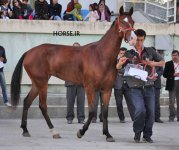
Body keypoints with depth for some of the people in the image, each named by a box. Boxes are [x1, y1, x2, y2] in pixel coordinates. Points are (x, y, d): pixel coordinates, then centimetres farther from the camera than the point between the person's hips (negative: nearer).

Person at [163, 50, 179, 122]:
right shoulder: (168, 64, 4)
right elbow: (165, 74, -2)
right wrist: (173, 75, -13)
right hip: (172, 84, -2)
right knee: (171, 101, -6)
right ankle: (172, 116, -1)